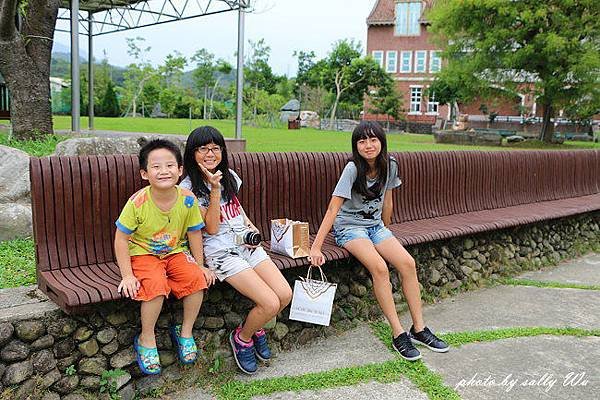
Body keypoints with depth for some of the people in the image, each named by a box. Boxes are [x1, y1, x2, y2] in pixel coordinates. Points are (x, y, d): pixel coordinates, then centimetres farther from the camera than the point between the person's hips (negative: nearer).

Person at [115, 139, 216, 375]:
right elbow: (121, 239, -13)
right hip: (143, 254, -3)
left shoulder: (188, 199, -13)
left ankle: (185, 332, 2)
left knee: (197, 279, -22)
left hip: (175, 252, 3)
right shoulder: (138, 202, -21)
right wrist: (127, 276, -17)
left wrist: (200, 266, 3)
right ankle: (146, 340, -5)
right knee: (156, 285, -30)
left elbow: (194, 234, 1)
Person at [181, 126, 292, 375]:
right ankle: (242, 338, 12)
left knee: (285, 294, -10)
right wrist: (214, 188, -20)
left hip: (247, 244, 6)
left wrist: (250, 226, 8)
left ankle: (256, 328, 20)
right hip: (221, 252, -6)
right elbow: (212, 228, -14)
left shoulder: (230, 176, 10)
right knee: (270, 303, -19)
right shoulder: (189, 188, -8)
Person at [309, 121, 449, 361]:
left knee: (407, 263, -17)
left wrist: (385, 231, 17)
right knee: (379, 267, -29)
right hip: (349, 227, -5)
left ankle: (419, 329, -5)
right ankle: (398, 334, -19)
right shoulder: (353, 168, -19)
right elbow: (333, 208, -26)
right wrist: (316, 247, -31)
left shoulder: (389, 166, -3)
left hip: (375, 225, 5)